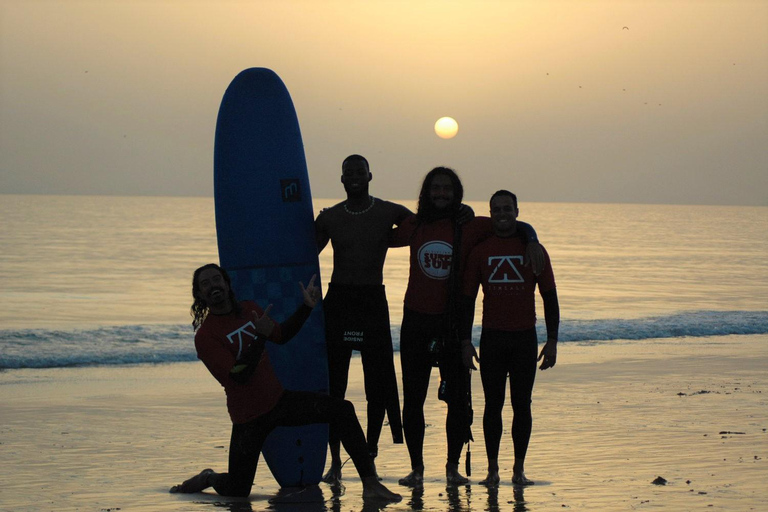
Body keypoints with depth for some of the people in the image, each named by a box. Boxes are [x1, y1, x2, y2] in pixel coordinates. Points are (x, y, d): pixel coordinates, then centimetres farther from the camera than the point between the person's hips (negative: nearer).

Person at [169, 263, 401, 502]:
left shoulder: (249, 309, 3)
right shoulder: (205, 336, -18)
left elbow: (282, 335, 20)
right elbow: (239, 376, -26)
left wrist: (306, 307, 6)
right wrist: (260, 337, -35)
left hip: (278, 400, 5)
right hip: (249, 417, -5)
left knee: (342, 410, -12)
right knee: (237, 492, -4)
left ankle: (370, 484, -9)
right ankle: (208, 478, 33)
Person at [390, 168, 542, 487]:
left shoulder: (470, 227, 0)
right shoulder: (414, 226, 6)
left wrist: (531, 241, -13)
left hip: (453, 323, -1)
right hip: (416, 321, 1)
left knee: (458, 398, -1)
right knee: (413, 398, 3)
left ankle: (453, 466, 12)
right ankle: (416, 467, 12)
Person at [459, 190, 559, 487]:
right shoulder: (480, 251, 6)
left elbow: (549, 297, 5)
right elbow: (468, 298, 7)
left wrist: (552, 340, -1)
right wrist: (465, 340, 0)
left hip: (525, 337, 0)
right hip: (492, 337, 0)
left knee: (522, 405, 2)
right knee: (493, 404, 2)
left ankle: (519, 469, 8)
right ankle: (492, 469, 7)